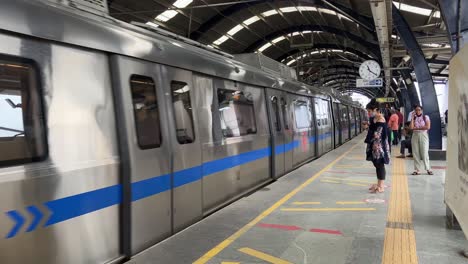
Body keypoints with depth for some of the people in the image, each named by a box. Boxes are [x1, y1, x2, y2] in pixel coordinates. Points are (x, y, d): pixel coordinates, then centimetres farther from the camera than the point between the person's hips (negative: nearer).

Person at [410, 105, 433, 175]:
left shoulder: (426, 117, 4)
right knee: (415, 153, 0)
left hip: (423, 135, -3)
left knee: (425, 153, -7)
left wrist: (416, 128, -8)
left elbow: (428, 127, -9)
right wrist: (412, 117, -5)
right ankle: (417, 170, 4)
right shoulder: (414, 118, 11)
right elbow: (411, 127, -5)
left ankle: (428, 169, 2)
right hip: (415, 136, 3)